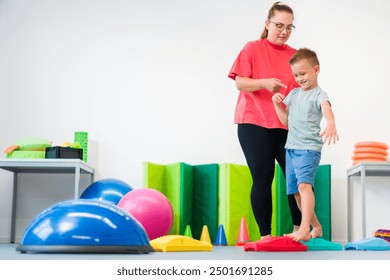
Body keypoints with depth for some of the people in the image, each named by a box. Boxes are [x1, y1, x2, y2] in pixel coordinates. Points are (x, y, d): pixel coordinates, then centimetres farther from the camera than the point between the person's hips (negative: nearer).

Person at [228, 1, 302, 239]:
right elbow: (240, 83, -5)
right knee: (263, 179, -2)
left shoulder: (296, 55, 11)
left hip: (287, 126, 3)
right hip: (254, 124, -3)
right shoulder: (253, 49, 3)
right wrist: (264, 83, -22)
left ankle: (299, 229, 8)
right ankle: (265, 235, 4)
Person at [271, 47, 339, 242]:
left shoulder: (319, 94, -5)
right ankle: (316, 227, 25)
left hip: (309, 148, -7)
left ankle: (305, 229, -35)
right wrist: (277, 103, 2)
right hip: (291, 148, 8)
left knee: (304, 185, -26)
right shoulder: (294, 93, 16)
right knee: (297, 193, 10)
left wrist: (331, 125, -49)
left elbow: (326, 109, -28)